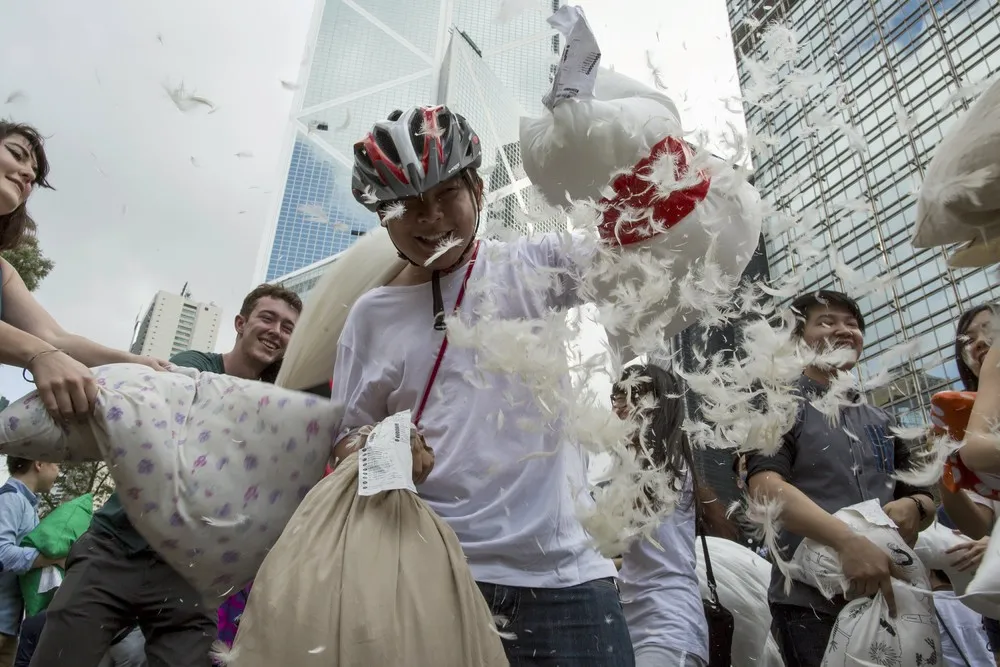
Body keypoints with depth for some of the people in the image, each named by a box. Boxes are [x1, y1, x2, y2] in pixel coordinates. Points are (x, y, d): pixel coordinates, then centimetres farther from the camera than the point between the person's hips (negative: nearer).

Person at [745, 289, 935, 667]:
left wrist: (913, 508, -5)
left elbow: (925, 500, 18)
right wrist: (847, 540, -30)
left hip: (889, 598, 6)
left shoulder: (881, 421, 15)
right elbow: (765, 487, -18)